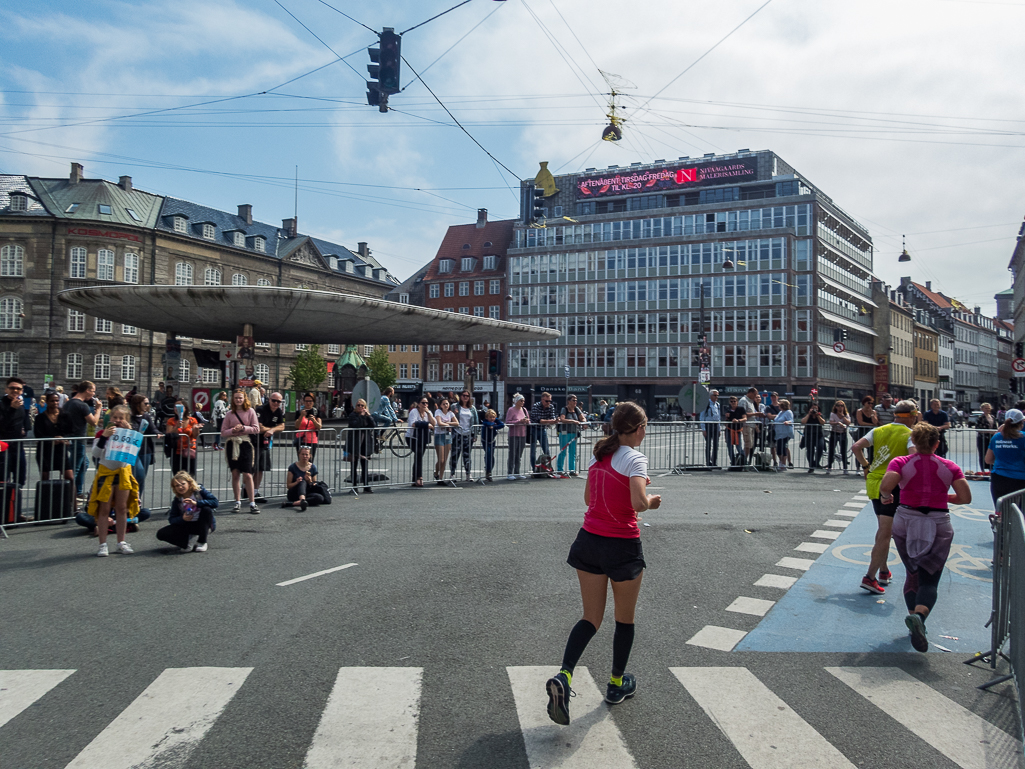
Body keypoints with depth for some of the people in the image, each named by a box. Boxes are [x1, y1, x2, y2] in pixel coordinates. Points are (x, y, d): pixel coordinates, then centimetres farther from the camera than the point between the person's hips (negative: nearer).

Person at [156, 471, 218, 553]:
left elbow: (214, 502, -25)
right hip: (188, 526, 2)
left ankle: (202, 542, -24)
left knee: (207, 509, -35)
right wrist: (182, 519, -26)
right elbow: (171, 519, -5)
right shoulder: (177, 500, -3)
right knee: (161, 534, -16)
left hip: (204, 524, -2)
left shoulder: (199, 491, -12)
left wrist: (196, 503, -33)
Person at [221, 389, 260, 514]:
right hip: (232, 445, 3)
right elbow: (223, 432, 6)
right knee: (235, 474, 6)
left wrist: (243, 428, -13)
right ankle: (237, 502, 15)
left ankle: (252, 503, -2)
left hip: (245, 444, -3)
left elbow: (256, 429, -1)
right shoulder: (230, 413, 8)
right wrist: (233, 430, -12)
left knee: (247, 475, -7)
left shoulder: (250, 411, 2)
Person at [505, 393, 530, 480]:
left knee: (519, 455, 9)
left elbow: (528, 421, 20)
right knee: (512, 455, -4)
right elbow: (507, 422, -12)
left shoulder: (524, 410, 13)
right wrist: (519, 421, -20)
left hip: (523, 435, 6)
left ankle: (517, 473, 16)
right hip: (513, 435, -6)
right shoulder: (511, 410, -5)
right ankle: (510, 473, 0)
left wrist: (527, 421, -4)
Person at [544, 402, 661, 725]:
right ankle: (617, 684, 32)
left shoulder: (599, 455, 7)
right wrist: (652, 500, -6)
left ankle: (563, 676, -9)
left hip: (589, 539, 6)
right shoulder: (635, 458, -14)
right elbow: (639, 502, -27)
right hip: (623, 546, -6)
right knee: (625, 619, 17)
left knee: (591, 618, 11)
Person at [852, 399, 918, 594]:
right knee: (885, 532, -3)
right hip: (894, 487, -6)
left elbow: (856, 447, -2)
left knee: (883, 529, 20)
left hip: (873, 483, 6)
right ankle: (870, 577, -8)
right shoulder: (910, 435, -7)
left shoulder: (878, 431, 7)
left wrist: (866, 466, 9)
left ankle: (883, 571, 29)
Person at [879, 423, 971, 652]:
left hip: (905, 523, 1)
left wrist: (885, 497, 2)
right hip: (939, 526, -1)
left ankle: (915, 618, 18)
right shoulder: (950, 467, 3)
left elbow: (885, 485, -20)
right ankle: (918, 615, -31)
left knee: (912, 573, 21)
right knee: (929, 581, -3)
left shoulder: (900, 463, -2)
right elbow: (966, 498, -2)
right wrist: (945, 497, 16)